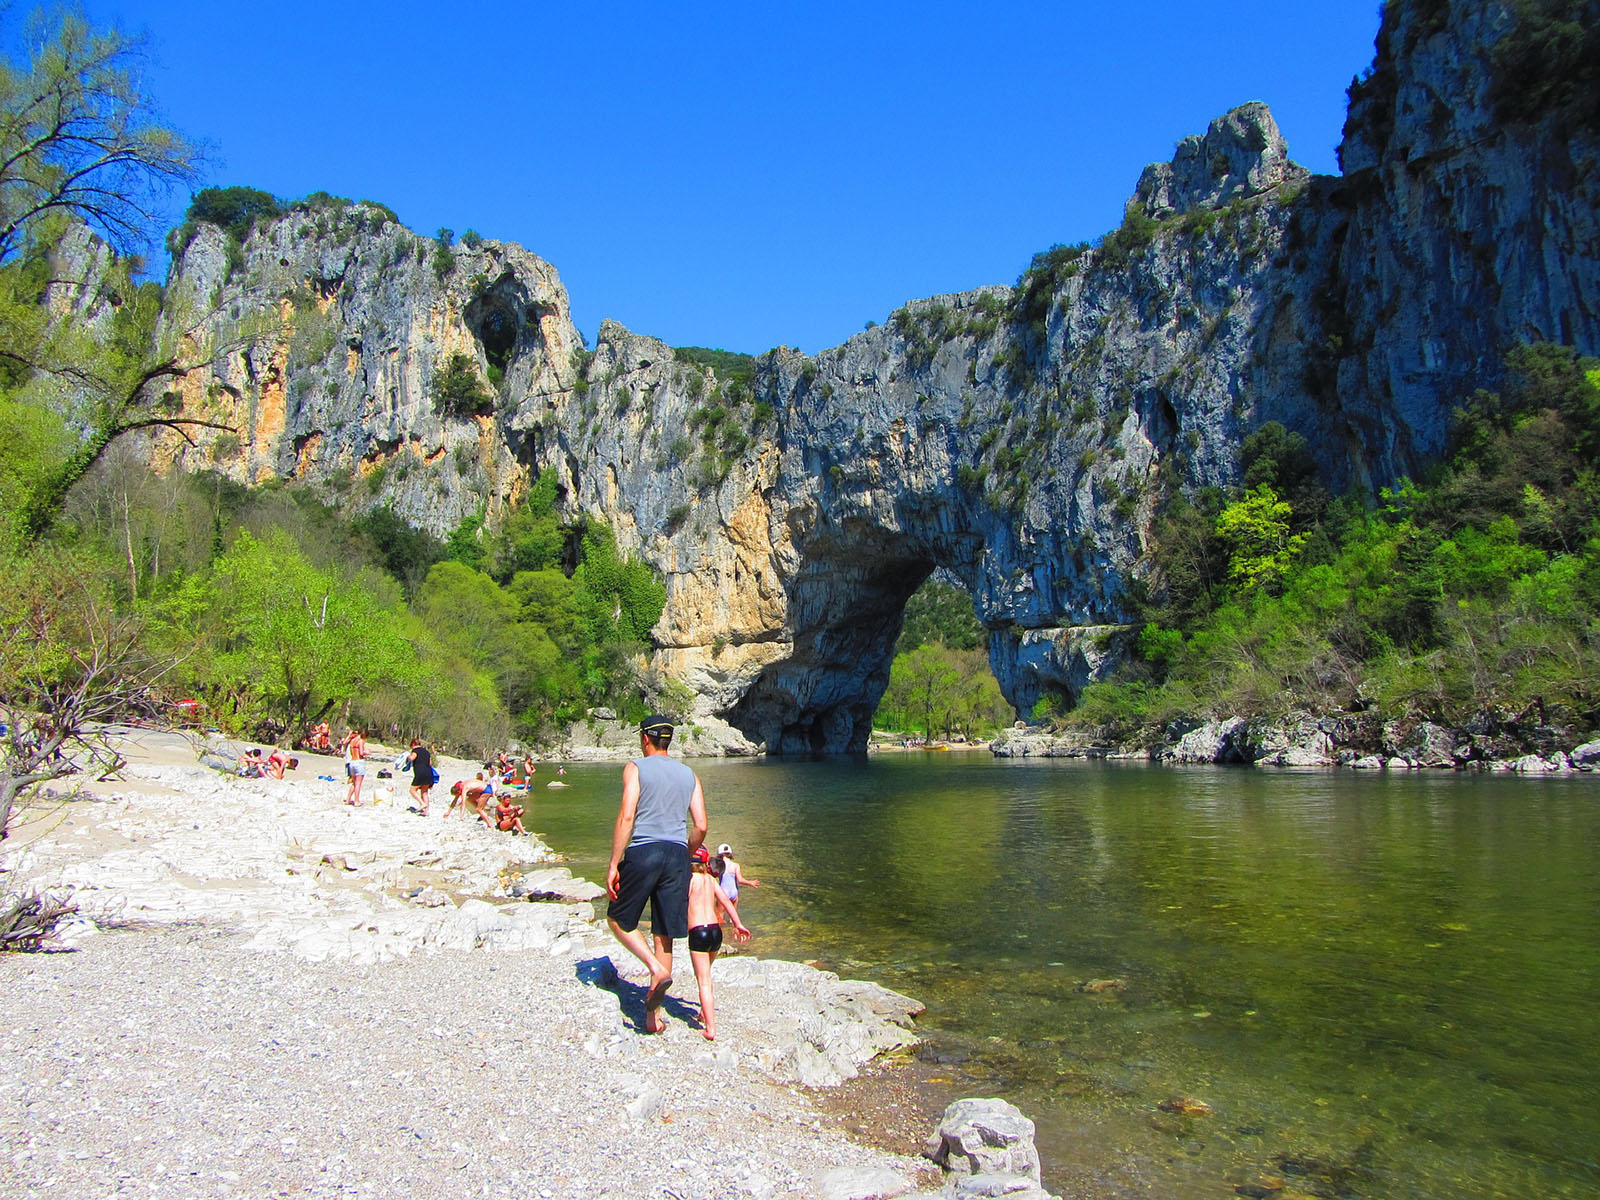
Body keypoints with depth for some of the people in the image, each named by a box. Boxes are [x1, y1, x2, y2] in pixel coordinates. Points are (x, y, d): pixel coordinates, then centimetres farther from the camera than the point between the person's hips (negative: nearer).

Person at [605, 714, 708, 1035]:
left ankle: (657, 968, -7)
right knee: (663, 936, 10)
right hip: (677, 855, 4)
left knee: (619, 920, 15)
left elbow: (626, 816, -10)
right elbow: (700, 826, 6)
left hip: (643, 852, -4)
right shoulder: (689, 775, 13)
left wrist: (613, 864, -9)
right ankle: (653, 1013, 13)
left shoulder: (636, 768, 1)